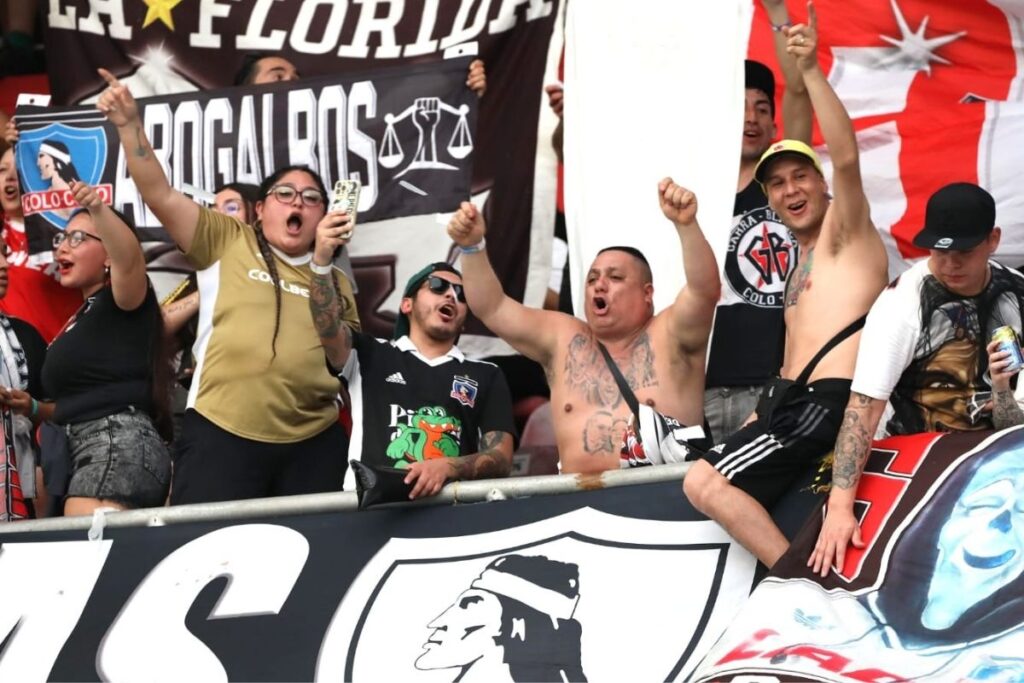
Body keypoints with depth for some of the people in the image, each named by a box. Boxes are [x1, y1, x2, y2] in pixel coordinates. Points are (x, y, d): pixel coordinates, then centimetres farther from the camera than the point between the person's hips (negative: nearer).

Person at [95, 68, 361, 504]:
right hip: (222, 433, -3)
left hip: (313, 443, 3)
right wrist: (129, 125, -10)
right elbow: (160, 195, 1)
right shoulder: (225, 242, 10)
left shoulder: (335, 281, 17)